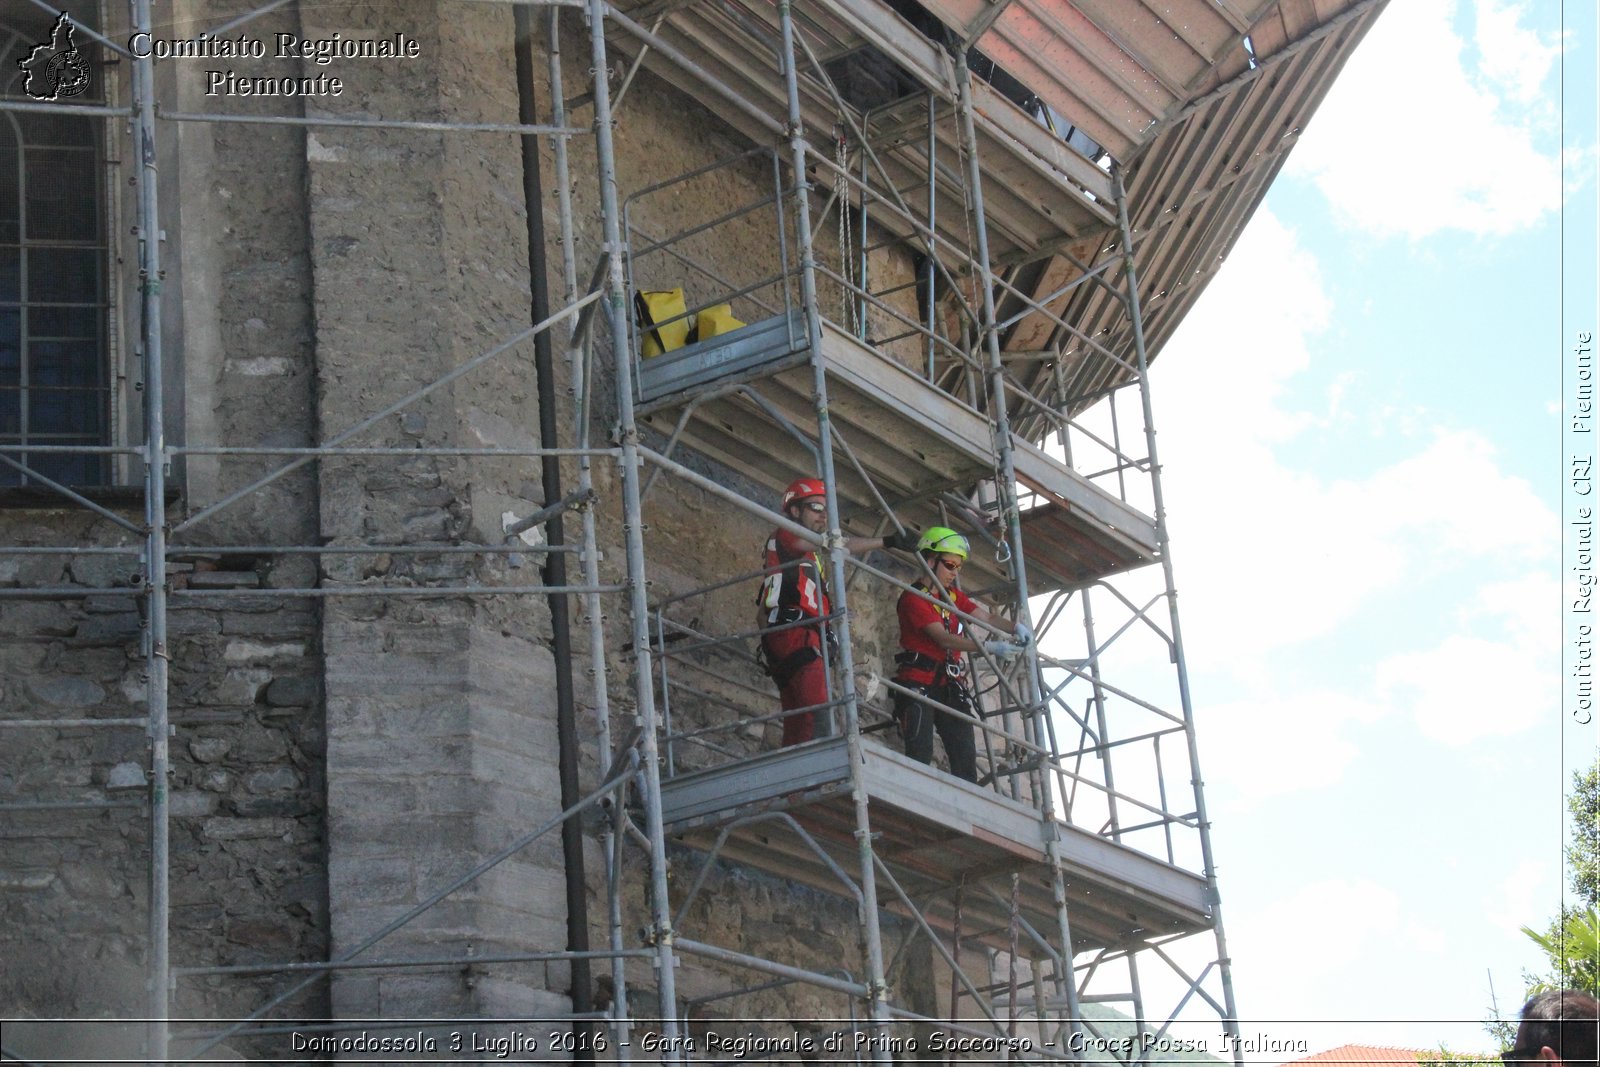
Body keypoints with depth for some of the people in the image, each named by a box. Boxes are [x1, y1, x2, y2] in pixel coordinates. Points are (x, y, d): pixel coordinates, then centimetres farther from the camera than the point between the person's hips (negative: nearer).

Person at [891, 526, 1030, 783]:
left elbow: (986, 618, 6)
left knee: (965, 756, 0)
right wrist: (989, 647, -27)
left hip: (950, 686, 7)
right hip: (919, 684, -7)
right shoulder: (913, 598, -9)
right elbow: (942, 638, -19)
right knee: (920, 753, -14)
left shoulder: (954, 596, 16)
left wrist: (1015, 626, -15)